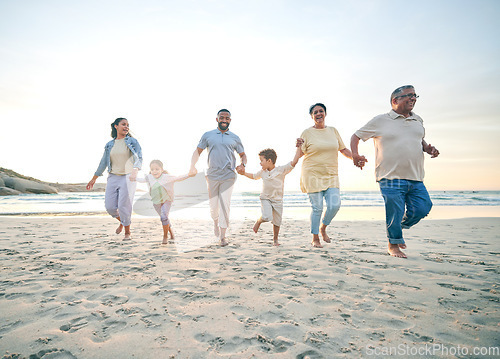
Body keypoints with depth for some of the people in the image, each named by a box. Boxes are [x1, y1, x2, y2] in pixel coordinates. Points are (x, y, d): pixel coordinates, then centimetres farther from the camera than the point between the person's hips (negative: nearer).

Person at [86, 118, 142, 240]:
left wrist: (135, 171, -33)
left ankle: (127, 232, 12)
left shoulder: (132, 142, -1)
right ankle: (122, 221, 31)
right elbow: (103, 163, 16)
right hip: (113, 178, 4)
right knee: (110, 206, 0)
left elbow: (139, 158, -13)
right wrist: (93, 179, 20)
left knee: (124, 206, -7)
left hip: (128, 177, -4)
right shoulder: (109, 145, 10)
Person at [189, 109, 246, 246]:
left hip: (228, 177, 0)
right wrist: (193, 166, -2)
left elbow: (243, 155, 16)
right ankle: (215, 222, 41)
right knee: (213, 206, 7)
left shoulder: (235, 138, 10)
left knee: (225, 205, -6)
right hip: (212, 176, 1)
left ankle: (222, 236, 4)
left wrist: (242, 164, -5)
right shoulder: (208, 135, 9)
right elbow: (198, 151, 12)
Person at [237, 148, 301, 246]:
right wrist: (244, 173, 11)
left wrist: (299, 147, -19)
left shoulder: (281, 170, -11)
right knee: (267, 217, -23)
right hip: (265, 199, 1)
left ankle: (275, 239, 28)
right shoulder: (262, 172, 3)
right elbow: (254, 176, 23)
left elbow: (294, 162, -17)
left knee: (277, 222, 7)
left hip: (277, 200, -1)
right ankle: (259, 221, 10)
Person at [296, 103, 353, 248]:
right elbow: (301, 153, 1)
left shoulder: (333, 131, 13)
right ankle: (315, 238, 16)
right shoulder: (307, 133, 1)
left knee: (335, 205, -7)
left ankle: (323, 228, 23)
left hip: (331, 175, 4)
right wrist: (300, 146, -20)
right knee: (317, 208, -3)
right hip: (312, 174, -3)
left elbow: (343, 149, 17)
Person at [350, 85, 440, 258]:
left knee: (422, 209, 0)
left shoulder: (418, 120, 17)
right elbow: (356, 136, 6)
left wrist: (428, 148, 9)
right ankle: (393, 244, 23)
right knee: (395, 214, -1)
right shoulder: (381, 121, 1)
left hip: (416, 179, 5)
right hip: (391, 179, -5)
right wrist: (355, 155, -12)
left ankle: (399, 227, 30)